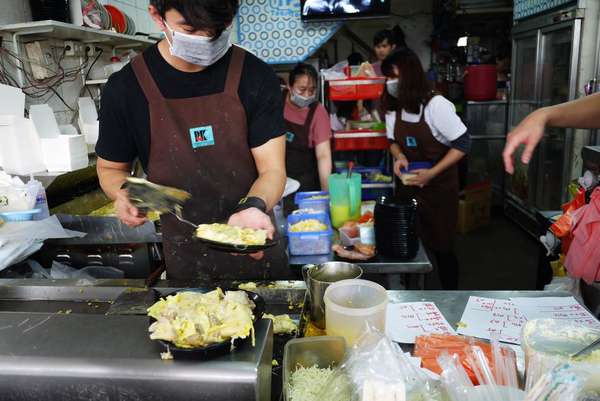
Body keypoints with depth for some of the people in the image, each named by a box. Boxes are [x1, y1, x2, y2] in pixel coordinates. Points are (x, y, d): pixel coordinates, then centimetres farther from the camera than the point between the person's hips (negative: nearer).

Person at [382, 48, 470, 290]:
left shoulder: (436, 105, -18)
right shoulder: (392, 108, -1)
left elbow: (462, 144, -14)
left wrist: (432, 173, -21)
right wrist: (399, 156, -8)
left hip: (439, 186, -4)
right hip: (409, 185, 5)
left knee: (441, 246, 5)